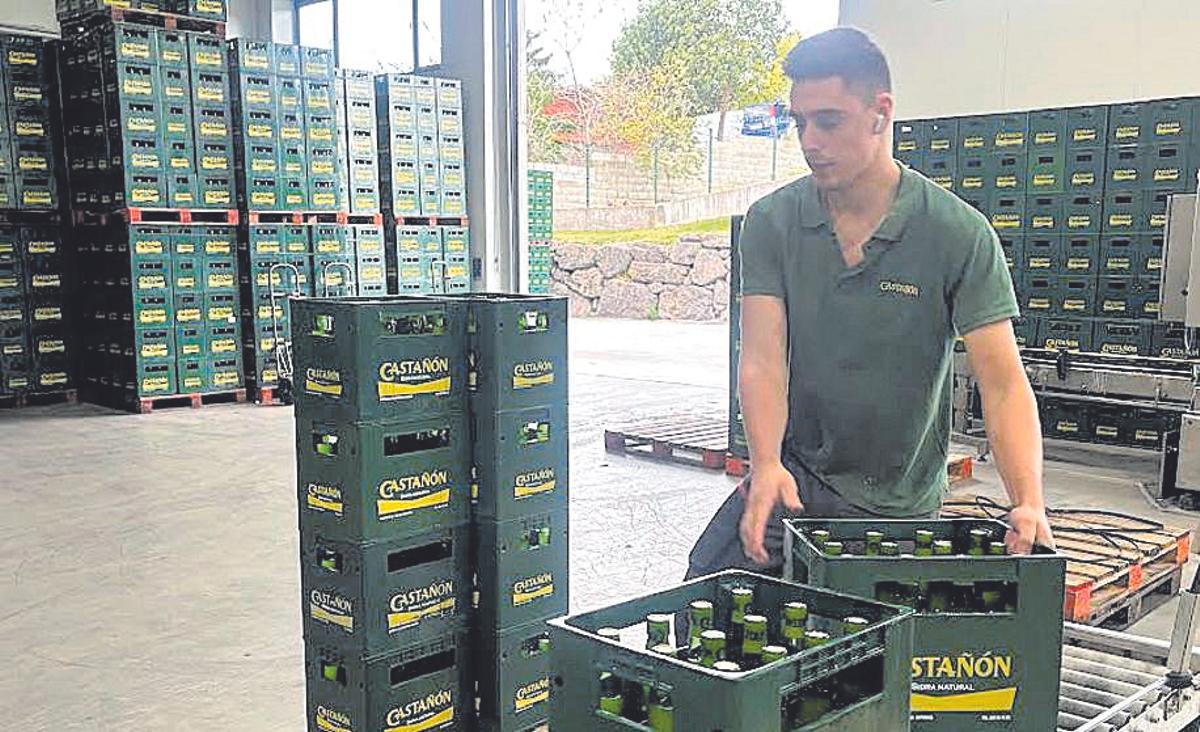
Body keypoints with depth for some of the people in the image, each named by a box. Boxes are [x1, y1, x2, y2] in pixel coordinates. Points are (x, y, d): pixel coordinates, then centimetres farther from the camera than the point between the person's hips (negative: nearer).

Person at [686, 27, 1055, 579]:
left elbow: (1003, 383, -15)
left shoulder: (960, 235, -11)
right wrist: (767, 466, -31)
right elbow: (763, 360, -13)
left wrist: (1029, 503, -30)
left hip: (899, 503, 0)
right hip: (793, 476, 1)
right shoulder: (771, 222, -5)